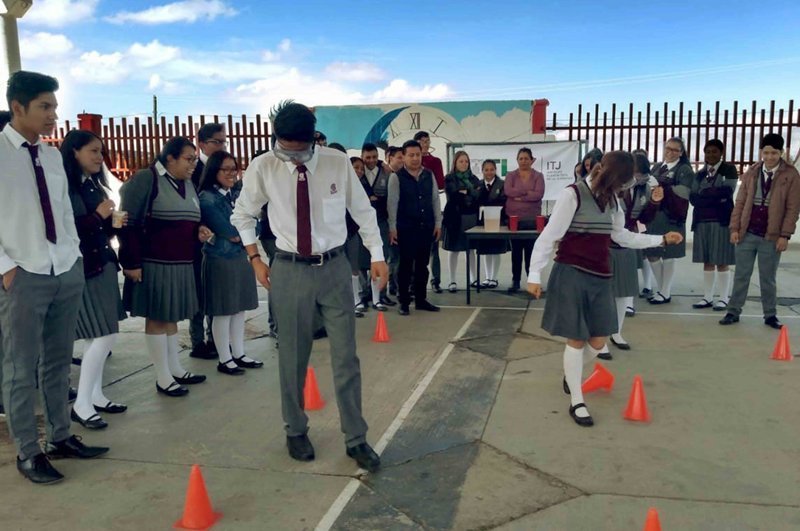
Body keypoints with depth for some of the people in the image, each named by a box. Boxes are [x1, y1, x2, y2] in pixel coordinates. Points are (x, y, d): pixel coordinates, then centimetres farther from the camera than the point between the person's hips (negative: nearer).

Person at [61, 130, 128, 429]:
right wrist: (98, 216, -16)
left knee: (99, 337, 12)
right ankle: (81, 404, 4)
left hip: (103, 265, 8)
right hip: (81, 269, -8)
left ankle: (95, 395, 23)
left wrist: (113, 224, -1)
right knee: (103, 336, -8)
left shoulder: (95, 186, 12)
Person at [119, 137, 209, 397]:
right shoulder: (145, 179, -11)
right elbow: (129, 223, -14)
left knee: (172, 316, 16)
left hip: (182, 264, 7)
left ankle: (175, 368, 27)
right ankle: (163, 377, 11)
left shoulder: (188, 183, 12)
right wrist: (131, 262, -18)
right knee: (157, 318, 3)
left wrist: (199, 230, 2)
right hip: (154, 264, -7)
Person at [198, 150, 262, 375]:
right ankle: (225, 360, 12)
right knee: (223, 312, 2)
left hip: (241, 258, 7)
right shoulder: (207, 199, -11)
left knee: (239, 309, 12)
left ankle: (239, 355, 22)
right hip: (220, 261, -7)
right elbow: (231, 234, -15)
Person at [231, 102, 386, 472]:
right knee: (293, 357, 12)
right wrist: (255, 259, 4)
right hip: (290, 270, 0)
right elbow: (242, 215, 8)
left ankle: (355, 439, 20)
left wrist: (377, 255, 2)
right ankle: (296, 431, 34)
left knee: (345, 356, 5)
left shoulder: (338, 163, -7)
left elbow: (363, 211, 4)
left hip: (334, 267, 0)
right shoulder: (263, 168, -7)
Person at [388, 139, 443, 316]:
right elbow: (392, 203, -8)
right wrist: (392, 228, -12)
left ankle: (421, 300, 22)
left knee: (422, 265, 11)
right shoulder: (396, 177, -5)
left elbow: (435, 200, 10)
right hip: (406, 228, -4)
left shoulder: (429, 175, 8)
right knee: (406, 265, 2)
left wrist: (438, 223, 6)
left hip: (426, 226, 4)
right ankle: (404, 302, 12)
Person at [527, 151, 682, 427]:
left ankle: (571, 374, 38)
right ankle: (576, 402, 14)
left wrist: (661, 239, 19)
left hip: (600, 277, 7)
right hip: (571, 274, -6)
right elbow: (549, 236, -13)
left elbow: (621, 235, 21)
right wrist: (534, 274, -15)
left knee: (597, 341, 9)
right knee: (576, 339, 1)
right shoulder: (572, 194, -13)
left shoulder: (611, 199, 10)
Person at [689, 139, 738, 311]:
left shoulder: (729, 169, 3)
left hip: (721, 221, -4)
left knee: (722, 262, -1)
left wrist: (704, 193, -3)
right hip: (702, 221, 4)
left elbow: (727, 191, -12)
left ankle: (724, 298, 6)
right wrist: (715, 197, -10)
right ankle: (708, 297, 12)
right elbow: (693, 197, 3)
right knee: (707, 261, 7)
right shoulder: (700, 174, 15)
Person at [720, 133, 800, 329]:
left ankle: (770, 315, 21)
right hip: (747, 233, 2)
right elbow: (740, 202, 6)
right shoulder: (751, 172, 5)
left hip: (771, 237, -2)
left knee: (768, 278, 8)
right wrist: (735, 228, -1)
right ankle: (733, 312, 15)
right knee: (741, 275, 8)